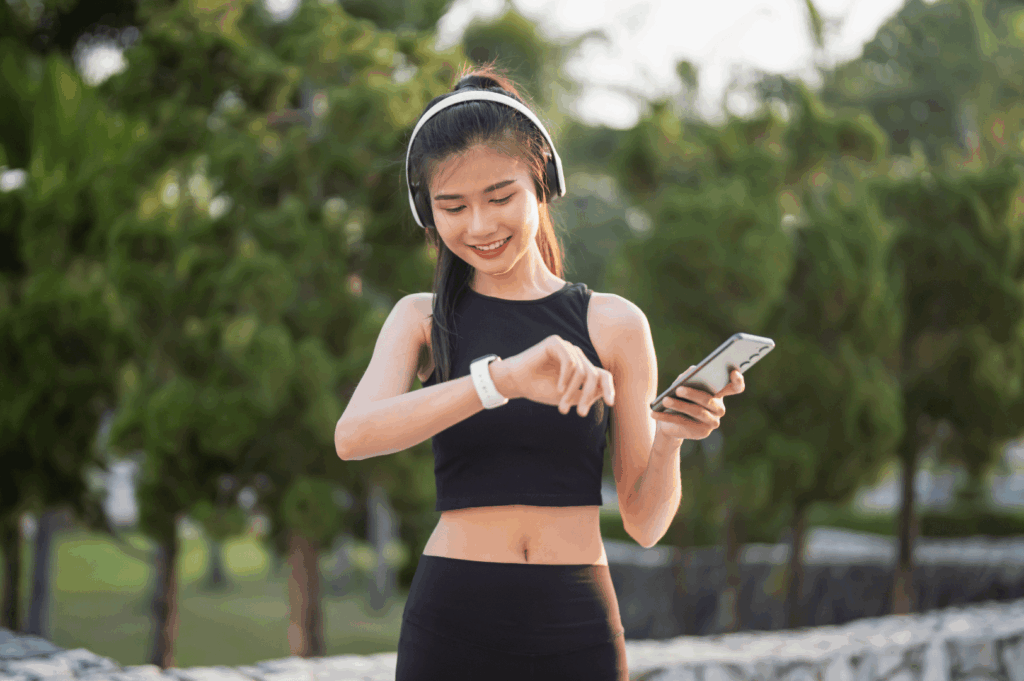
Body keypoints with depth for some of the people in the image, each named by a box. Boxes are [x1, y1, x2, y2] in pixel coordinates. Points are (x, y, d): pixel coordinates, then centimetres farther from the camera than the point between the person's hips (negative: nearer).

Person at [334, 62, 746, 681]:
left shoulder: (614, 324, 3)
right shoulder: (422, 320, 5)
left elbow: (645, 524, 5)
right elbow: (354, 436, -16)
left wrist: (667, 442, -16)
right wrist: (503, 377, -29)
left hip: (577, 629, 0)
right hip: (451, 622, 0)